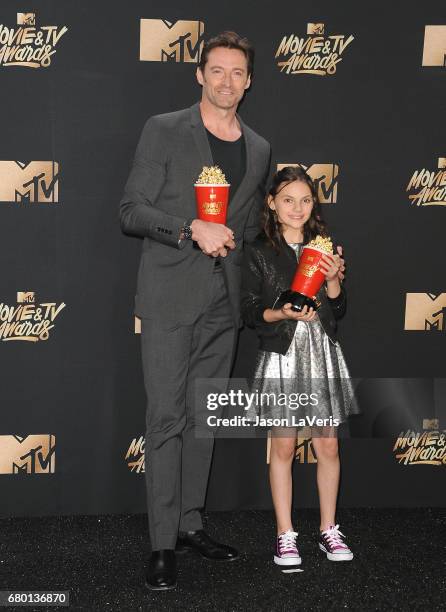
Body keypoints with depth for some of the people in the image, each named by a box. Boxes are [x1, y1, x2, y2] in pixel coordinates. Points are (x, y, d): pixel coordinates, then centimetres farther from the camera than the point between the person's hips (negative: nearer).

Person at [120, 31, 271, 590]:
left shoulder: (258, 148, 14)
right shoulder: (164, 130, 0)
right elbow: (131, 210, -5)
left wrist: (229, 242, 6)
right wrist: (192, 229, -17)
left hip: (223, 300, 5)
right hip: (170, 296, -5)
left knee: (202, 416, 11)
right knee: (166, 417, -6)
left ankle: (190, 523, 23)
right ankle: (163, 543, 1)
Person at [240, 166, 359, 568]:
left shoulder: (325, 248, 8)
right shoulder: (259, 252, -1)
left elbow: (338, 311, 7)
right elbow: (250, 312, -2)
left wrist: (333, 280, -10)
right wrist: (283, 314, -19)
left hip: (323, 355, 3)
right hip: (282, 356, -3)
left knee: (328, 446, 6)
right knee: (283, 447, 3)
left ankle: (329, 530, 20)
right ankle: (285, 535, 15)